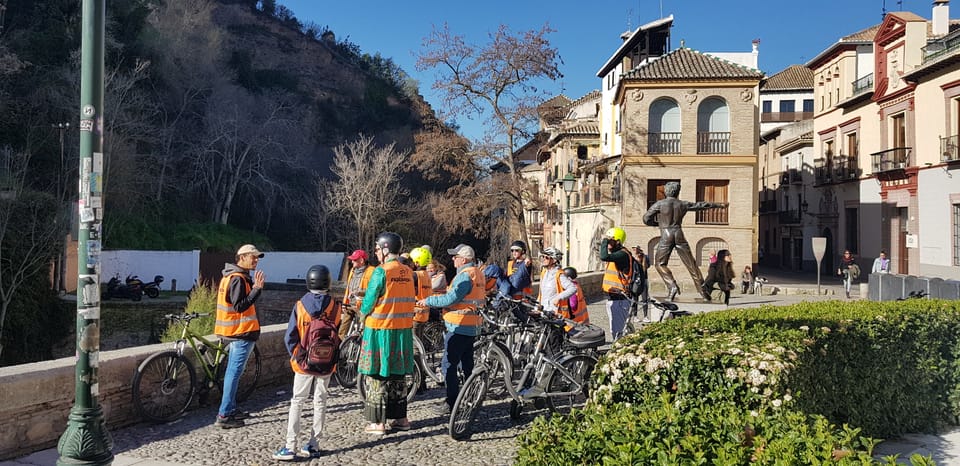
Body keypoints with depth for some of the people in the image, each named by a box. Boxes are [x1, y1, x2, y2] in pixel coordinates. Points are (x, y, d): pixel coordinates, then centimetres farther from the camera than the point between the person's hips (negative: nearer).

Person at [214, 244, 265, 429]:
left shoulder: (231, 276, 15)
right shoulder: (238, 279, -18)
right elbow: (240, 306, -25)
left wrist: (254, 286, 9)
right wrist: (257, 288, -26)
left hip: (233, 332, 11)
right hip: (241, 333, -11)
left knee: (232, 371, 17)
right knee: (234, 373, -7)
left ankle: (231, 409, 27)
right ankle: (223, 416, -4)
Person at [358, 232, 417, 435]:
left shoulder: (381, 272, -14)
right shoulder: (409, 273, 5)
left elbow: (368, 303, -11)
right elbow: (410, 300, 11)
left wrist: (363, 314, 9)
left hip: (380, 330, -6)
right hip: (403, 330, 6)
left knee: (378, 377, 3)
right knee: (398, 376, 16)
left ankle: (378, 422, 6)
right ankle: (401, 418, 22)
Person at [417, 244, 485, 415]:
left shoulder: (465, 275, -18)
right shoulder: (477, 273, 14)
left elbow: (451, 299, -23)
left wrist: (428, 301, -12)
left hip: (459, 327, -10)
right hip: (471, 327, 10)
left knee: (448, 365, -5)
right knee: (467, 364, 17)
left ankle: (452, 403, -5)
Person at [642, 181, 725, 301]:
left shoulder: (660, 204, 0)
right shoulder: (682, 204, 10)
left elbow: (646, 219, 0)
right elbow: (701, 205, 23)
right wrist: (719, 205, 37)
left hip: (666, 235, -3)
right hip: (679, 234, 3)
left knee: (660, 263, 5)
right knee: (691, 264, 7)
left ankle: (672, 286, -15)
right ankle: (702, 290, 10)